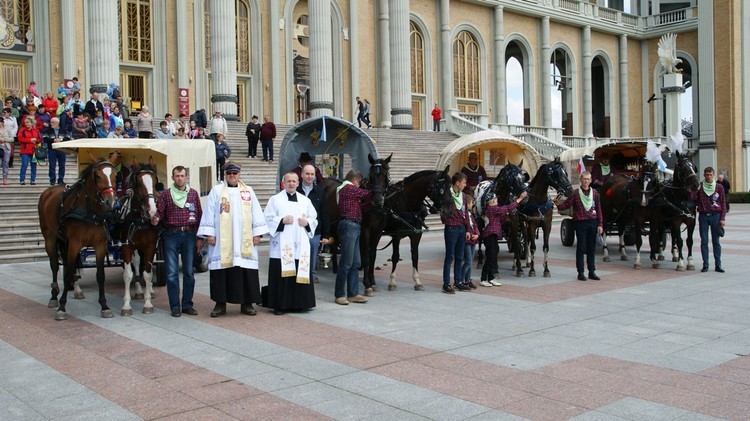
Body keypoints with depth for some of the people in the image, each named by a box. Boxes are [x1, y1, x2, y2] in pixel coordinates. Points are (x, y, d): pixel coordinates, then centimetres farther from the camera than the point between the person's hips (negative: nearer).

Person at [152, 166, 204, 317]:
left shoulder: (193, 194, 7)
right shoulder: (166, 194, 3)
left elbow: (199, 216, 7)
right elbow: (159, 212, -2)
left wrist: (200, 238, 3)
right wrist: (156, 218, -26)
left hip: (189, 235, 1)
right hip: (171, 235, -1)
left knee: (189, 272, 7)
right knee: (172, 273, 1)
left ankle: (187, 304, 16)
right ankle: (175, 306, 8)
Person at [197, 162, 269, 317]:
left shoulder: (249, 191, 12)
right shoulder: (216, 190, 7)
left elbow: (256, 213, 9)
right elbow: (209, 213, 4)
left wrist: (257, 233, 2)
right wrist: (209, 234, -4)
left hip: (244, 241, 1)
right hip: (221, 240, -1)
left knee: (246, 272, 0)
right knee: (221, 271, -1)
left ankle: (246, 304, 8)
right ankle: (220, 304, 8)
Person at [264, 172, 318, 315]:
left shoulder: (305, 201, 15)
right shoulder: (275, 199, 6)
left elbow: (314, 219, 16)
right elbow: (268, 219, -1)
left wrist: (307, 222, -4)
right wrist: (282, 221, -14)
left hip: (301, 245, 3)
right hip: (281, 246, -3)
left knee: (301, 274, 2)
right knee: (282, 275, -5)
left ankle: (299, 303, 11)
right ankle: (280, 305, 2)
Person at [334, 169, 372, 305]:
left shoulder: (349, 190, 23)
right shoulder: (349, 188, -9)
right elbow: (367, 194, -6)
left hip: (353, 228, 11)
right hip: (349, 226, -11)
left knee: (355, 263, 11)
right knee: (346, 263, -5)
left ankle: (353, 294, 16)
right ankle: (339, 295, 1)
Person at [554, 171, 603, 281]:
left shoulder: (595, 193, 7)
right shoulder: (575, 193, -1)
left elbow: (599, 210, 9)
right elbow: (566, 205, -4)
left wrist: (600, 225, 4)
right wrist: (558, 204, -26)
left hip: (593, 223, 3)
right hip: (580, 223, -3)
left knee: (592, 248, 8)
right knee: (581, 248, 0)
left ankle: (592, 272, 16)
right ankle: (580, 273, 6)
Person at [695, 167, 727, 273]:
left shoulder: (719, 187, 3)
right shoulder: (699, 186, 3)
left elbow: (723, 203, 4)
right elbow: (693, 198, -5)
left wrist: (722, 218, -2)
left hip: (715, 216, 0)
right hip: (703, 216, 0)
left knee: (716, 241, 2)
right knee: (704, 241, 2)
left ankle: (718, 265, 6)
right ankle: (705, 265, 7)